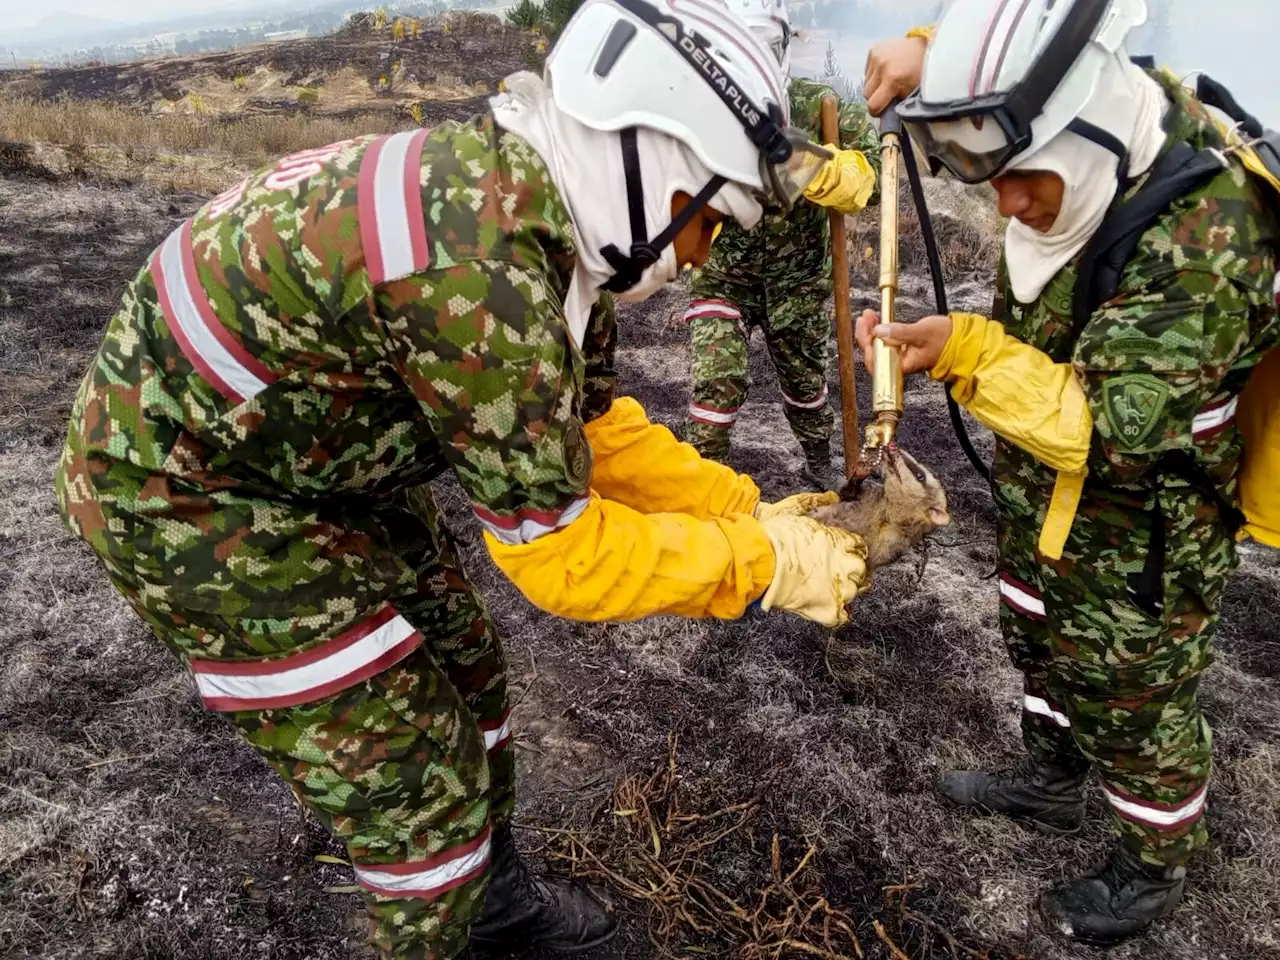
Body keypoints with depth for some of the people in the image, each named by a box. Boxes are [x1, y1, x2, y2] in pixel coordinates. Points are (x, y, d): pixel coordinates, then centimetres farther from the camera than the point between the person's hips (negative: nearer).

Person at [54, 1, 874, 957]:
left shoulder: (544, 211, -5)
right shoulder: (478, 267, -35)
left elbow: (590, 425, 5)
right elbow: (557, 549, -26)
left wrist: (749, 508, 1)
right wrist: (762, 561, -15)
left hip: (318, 455, 9)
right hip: (185, 489, -9)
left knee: (465, 673, 19)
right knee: (418, 781, 0)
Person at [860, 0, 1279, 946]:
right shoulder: (1101, 124, -11)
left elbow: (1112, 427, -35)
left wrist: (968, 353, -43)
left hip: (1138, 541, -8)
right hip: (1045, 499, 8)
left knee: (1129, 703, 13)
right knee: (1042, 646, 27)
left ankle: (1156, 869, 41)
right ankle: (1049, 781, 53)